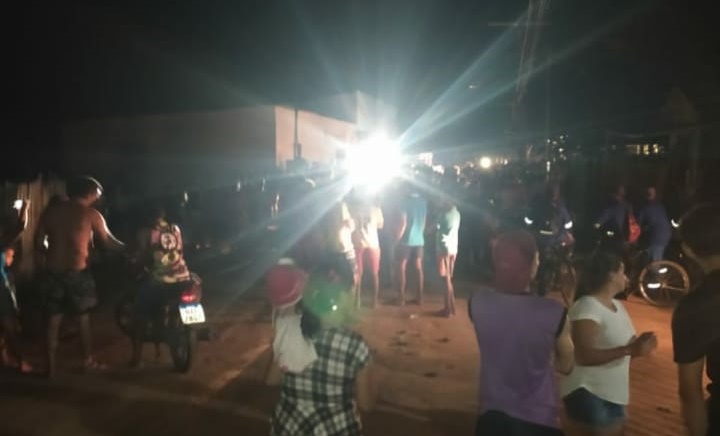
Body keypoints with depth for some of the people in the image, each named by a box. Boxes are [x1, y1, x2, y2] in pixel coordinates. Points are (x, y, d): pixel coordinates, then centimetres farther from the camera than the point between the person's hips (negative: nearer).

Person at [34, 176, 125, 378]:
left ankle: (51, 366, 14)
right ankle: (88, 360, 22)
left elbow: (39, 241, 7)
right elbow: (109, 242, 1)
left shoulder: (51, 210, 6)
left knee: (53, 320, 11)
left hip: (53, 272, 3)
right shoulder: (91, 214, -6)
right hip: (76, 273, -3)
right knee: (84, 317, 13)